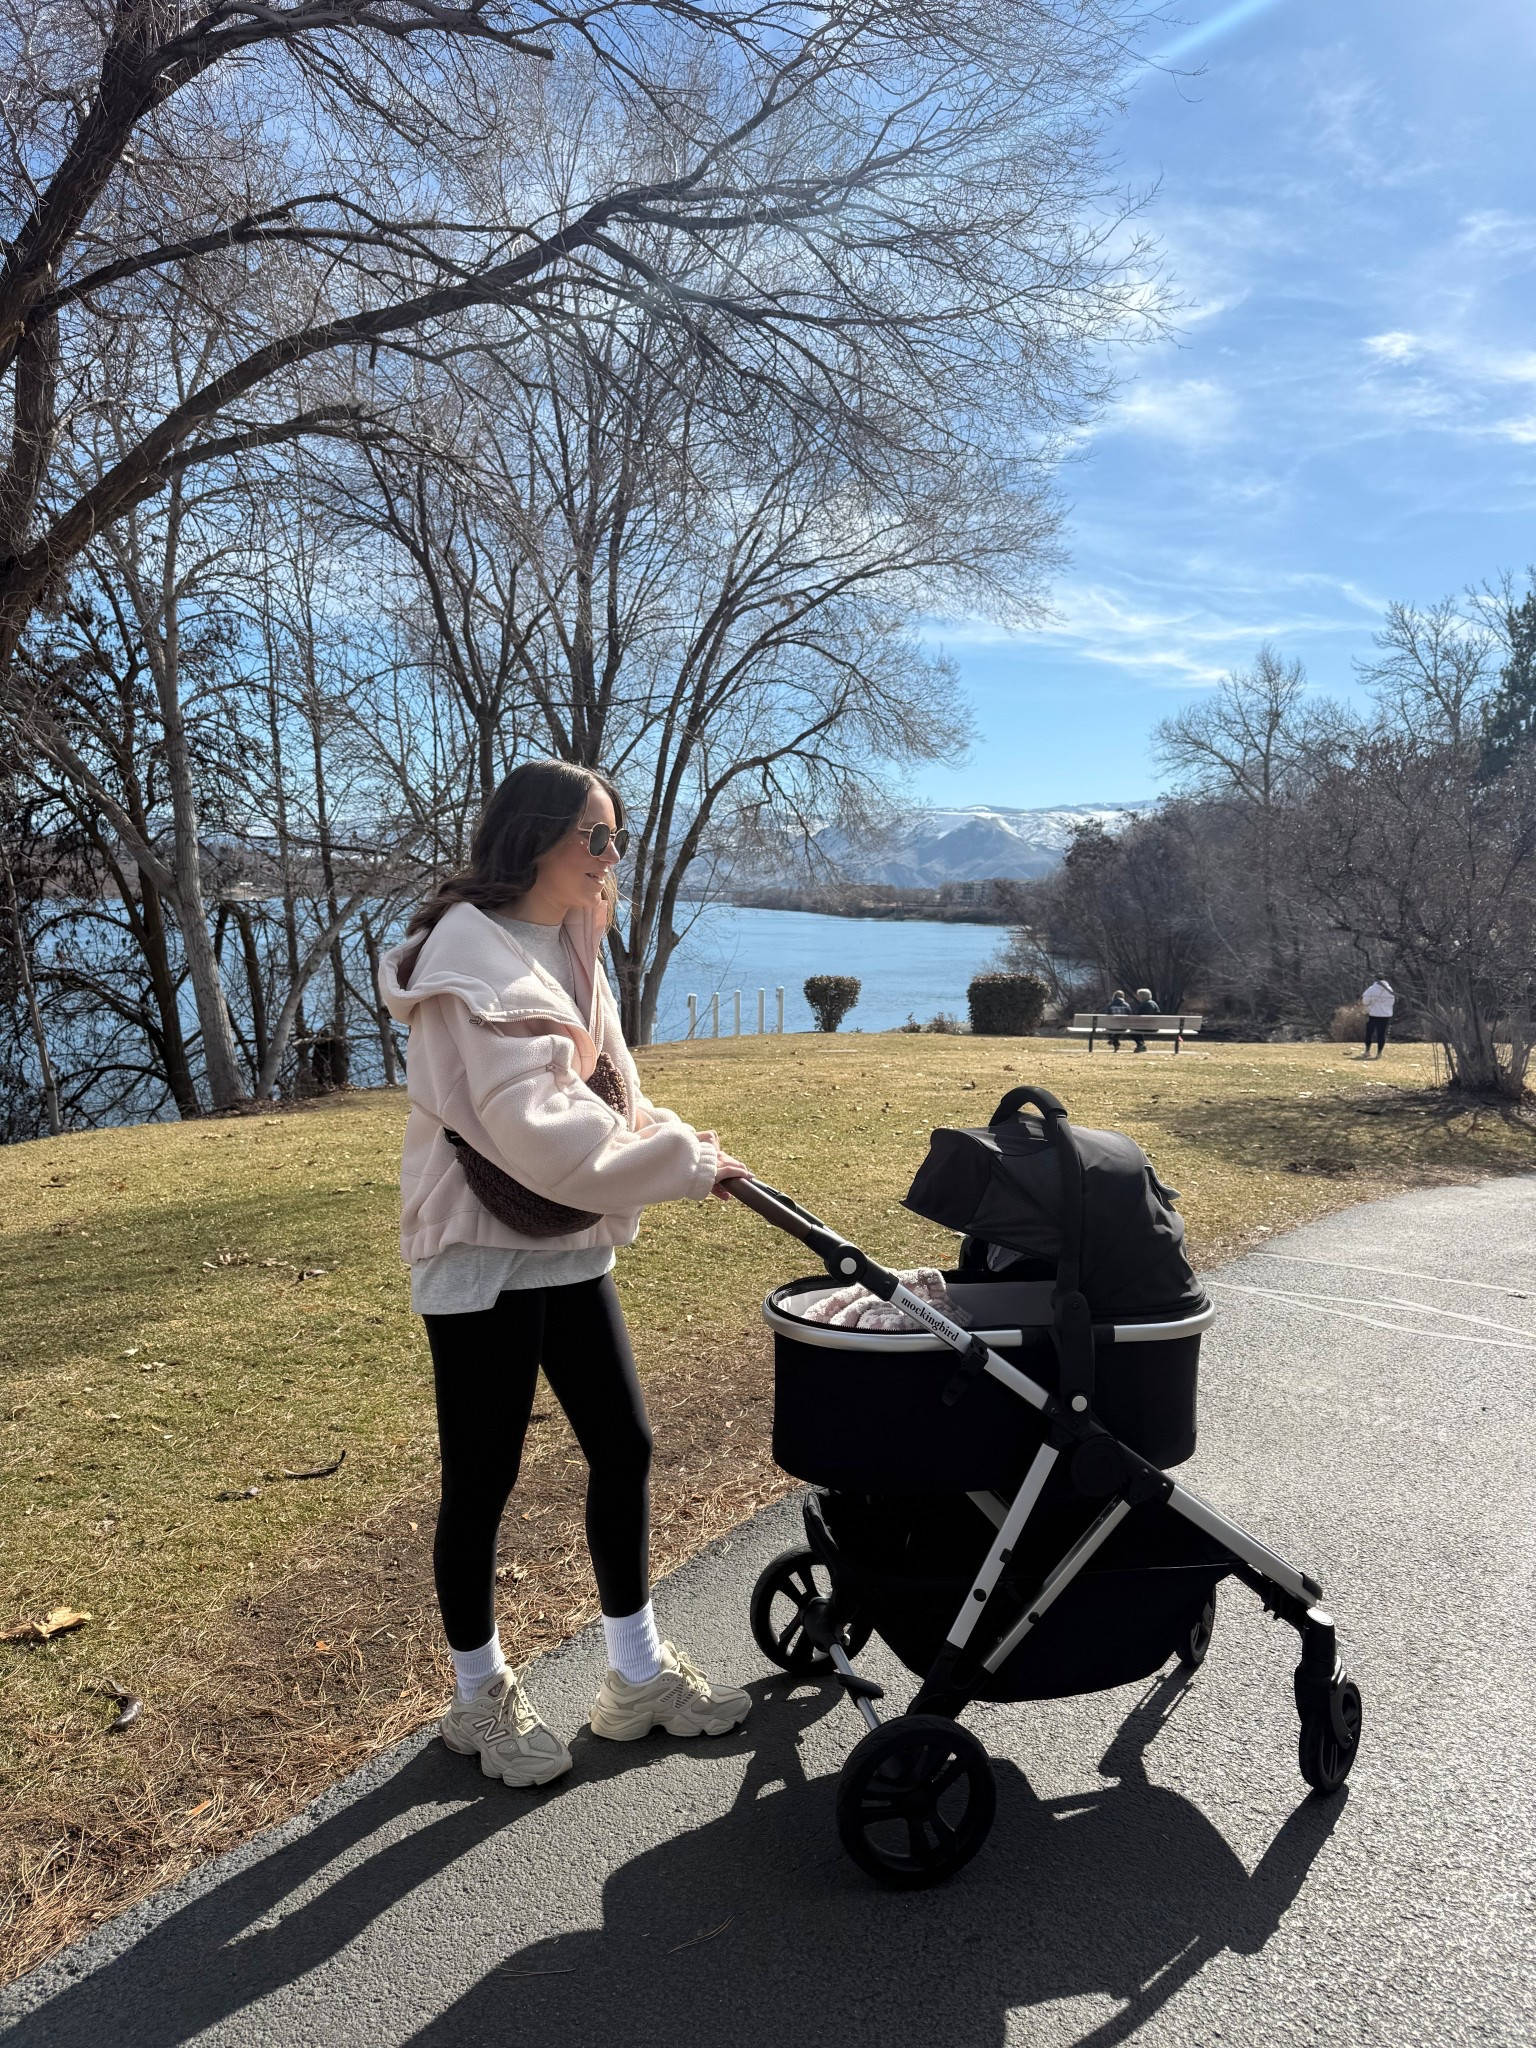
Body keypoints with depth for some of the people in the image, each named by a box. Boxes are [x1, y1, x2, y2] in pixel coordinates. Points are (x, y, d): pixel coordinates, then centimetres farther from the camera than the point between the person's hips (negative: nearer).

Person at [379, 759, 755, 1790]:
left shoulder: (564, 948, 10)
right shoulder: (473, 950, -18)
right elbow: (533, 1127, -27)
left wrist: (683, 1147, -8)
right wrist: (682, 1163, -20)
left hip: (568, 1248, 8)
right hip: (483, 1259, -8)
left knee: (624, 1448, 12)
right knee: (483, 1480, 7)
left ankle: (638, 1673, 30)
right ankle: (482, 1696, 30)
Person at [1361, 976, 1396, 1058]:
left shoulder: (1372, 989, -10)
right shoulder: (1390, 990, 0)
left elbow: (1365, 1001, -9)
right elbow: (1392, 1003, 9)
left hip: (1372, 1015, -2)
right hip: (1386, 1015, 2)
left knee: (1369, 1033, 10)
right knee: (1382, 1034, 4)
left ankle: (1367, 1051, 9)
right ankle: (1379, 1053, 4)